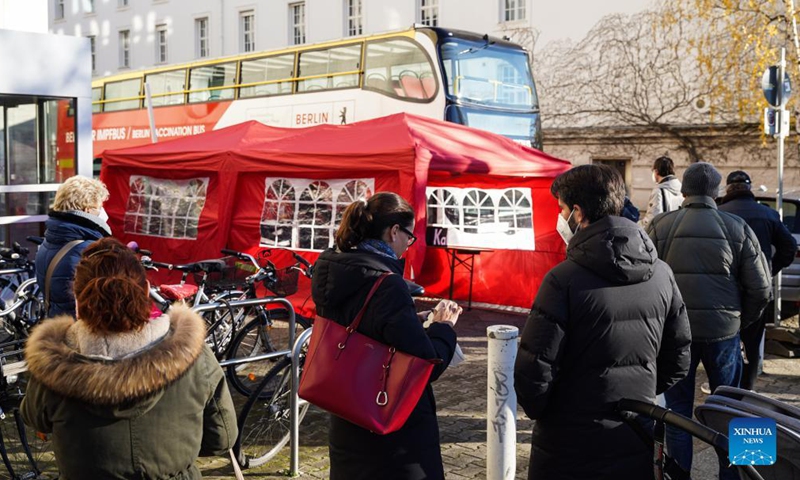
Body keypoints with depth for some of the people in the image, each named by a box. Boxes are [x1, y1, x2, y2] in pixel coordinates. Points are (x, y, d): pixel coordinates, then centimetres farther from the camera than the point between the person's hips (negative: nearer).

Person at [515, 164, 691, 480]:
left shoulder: (564, 279, -19)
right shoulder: (661, 274, -1)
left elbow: (534, 372, -18)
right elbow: (678, 360, 6)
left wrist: (539, 411, 2)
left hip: (571, 451, -4)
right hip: (639, 448, 5)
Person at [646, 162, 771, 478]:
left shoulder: (660, 226, -3)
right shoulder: (737, 228, -1)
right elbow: (760, 289, -2)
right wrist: (740, 321, 13)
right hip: (723, 331, 1)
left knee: (677, 409, 12)